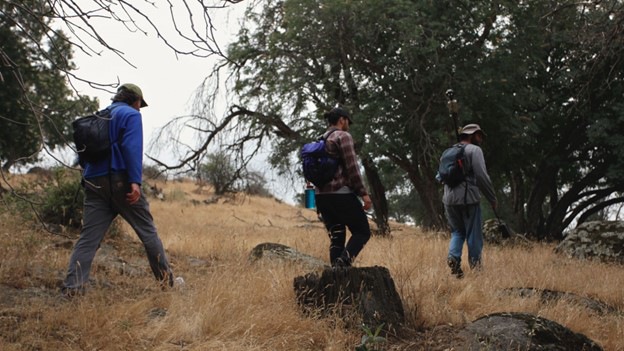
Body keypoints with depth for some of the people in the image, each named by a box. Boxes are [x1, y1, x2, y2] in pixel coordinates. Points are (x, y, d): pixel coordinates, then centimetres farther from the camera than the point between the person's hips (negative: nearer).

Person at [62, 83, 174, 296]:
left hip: (93, 184, 6)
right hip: (120, 181, -6)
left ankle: (72, 286, -11)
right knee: (147, 230, 5)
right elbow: (132, 148, -14)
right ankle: (166, 279, 11)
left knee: (88, 237, 1)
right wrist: (135, 181, -21)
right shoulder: (131, 115, 1)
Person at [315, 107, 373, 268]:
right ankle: (344, 260, -20)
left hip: (321, 195, 8)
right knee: (362, 231, 2)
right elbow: (352, 167, -13)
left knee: (336, 236, 11)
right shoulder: (343, 136, -6)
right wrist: (363, 193, -11)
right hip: (341, 194, -7)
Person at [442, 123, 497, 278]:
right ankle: (476, 268, 5)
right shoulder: (474, 150, -2)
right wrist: (493, 198, -4)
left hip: (450, 199, 6)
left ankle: (453, 256, -7)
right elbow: (481, 175, -11)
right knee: (473, 235, 3)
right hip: (468, 198, -6)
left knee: (457, 232, 16)